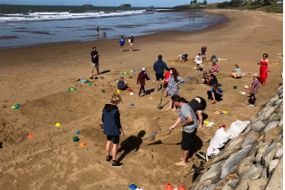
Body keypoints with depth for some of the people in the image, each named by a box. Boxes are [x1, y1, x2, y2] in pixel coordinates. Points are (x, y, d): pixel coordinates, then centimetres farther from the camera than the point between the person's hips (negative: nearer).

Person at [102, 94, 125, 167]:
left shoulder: (105, 107, -4)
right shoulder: (116, 110, -26)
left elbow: (103, 118, 6)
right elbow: (117, 122, -21)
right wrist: (121, 131, -8)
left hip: (107, 128, 7)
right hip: (114, 130, -7)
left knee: (109, 141, 26)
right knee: (115, 144, 8)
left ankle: (107, 156, 43)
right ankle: (114, 161, 18)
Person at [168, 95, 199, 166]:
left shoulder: (184, 108, -26)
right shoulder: (182, 107, 7)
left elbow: (190, 119, -32)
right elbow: (180, 118, 13)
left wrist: (184, 124, -15)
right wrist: (173, 126, 12)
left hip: (190, 128, -10)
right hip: (189, 128, 10)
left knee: (185, 145, 4)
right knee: (188, 144, 23)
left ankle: (183, 161, 19)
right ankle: (185, 157, 39)